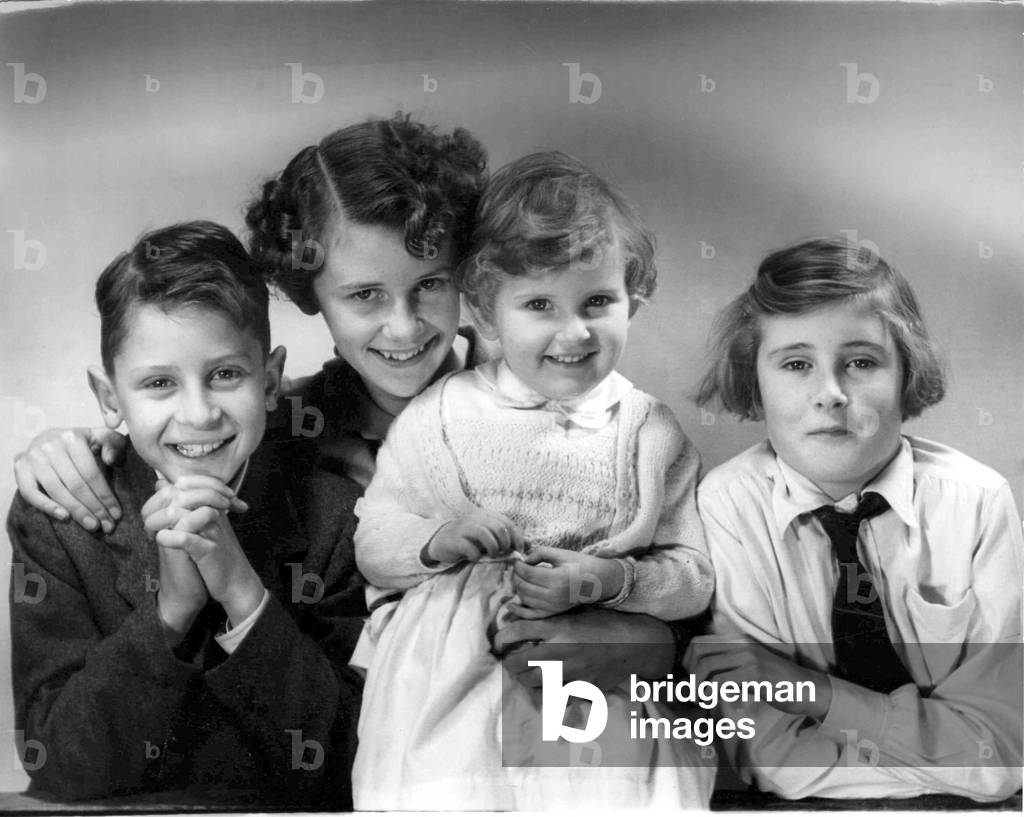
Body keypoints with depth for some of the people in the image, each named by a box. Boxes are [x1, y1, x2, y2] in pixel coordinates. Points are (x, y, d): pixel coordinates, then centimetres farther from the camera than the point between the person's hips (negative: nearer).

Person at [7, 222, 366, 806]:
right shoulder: (55, 522, -5)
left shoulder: (340, 517, -7)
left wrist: (245, 596, -21)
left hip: (284, 810, 0)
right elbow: (58, 766, -9)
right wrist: (171, 609, -22)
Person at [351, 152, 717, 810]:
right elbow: (372, 542, 8)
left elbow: (694, 577, 4)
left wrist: (612, 579, -14)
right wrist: (438, 540, -12)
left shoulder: (650, 433, 5)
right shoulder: (440, 414, 5)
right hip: (448, 676, 0)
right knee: (440, 787, -22)